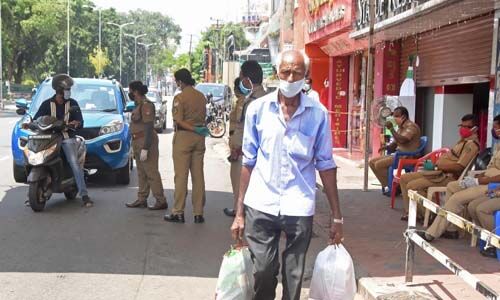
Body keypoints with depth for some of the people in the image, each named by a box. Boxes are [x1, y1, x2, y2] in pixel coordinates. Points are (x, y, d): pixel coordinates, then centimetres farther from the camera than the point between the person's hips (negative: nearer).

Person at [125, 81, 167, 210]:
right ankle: (141, 199, 21)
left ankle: (161, 201, -3)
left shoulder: (146, 105, -16)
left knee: (151, 172, -7)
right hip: (138, 141, 10)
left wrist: (145, 148, -24)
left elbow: (149, 128, -22)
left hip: (146, 141, -10)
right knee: (141, 173, 14)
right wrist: (135, 146, 20)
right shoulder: (138, 105, 15)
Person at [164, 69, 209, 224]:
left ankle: (178, 212, 3)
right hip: (199, 137, 6)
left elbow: (178, 121, -16)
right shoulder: (201, 96, 8)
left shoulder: (180, 97, -10)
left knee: (181, 176, -1)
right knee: (198, 175, 7)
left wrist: (195, 129, -11)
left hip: (184, 136, -5)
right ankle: (199, 213, 10)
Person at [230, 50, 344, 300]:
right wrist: (239, 212, 5)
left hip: (299, 208, 0)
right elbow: (249, 161, 6)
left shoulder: (318, 113, -1)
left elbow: (325, 165, 4)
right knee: (263, 272, 5)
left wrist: (337, 216, 3)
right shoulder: (258, 108, 1)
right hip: (261, 205, 0)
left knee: (294, 278, 9)